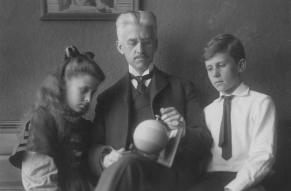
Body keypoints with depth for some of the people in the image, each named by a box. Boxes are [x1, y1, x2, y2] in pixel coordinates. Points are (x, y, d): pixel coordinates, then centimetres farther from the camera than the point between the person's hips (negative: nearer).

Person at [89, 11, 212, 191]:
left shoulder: (182, 88, 21)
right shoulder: (108, 98, 23)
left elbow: (205, 142, 14)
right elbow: (94, 149, 14)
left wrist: (184, 132, -10)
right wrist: (105, 159, -11)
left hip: (170, 174, -1)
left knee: (127, 164, -37)